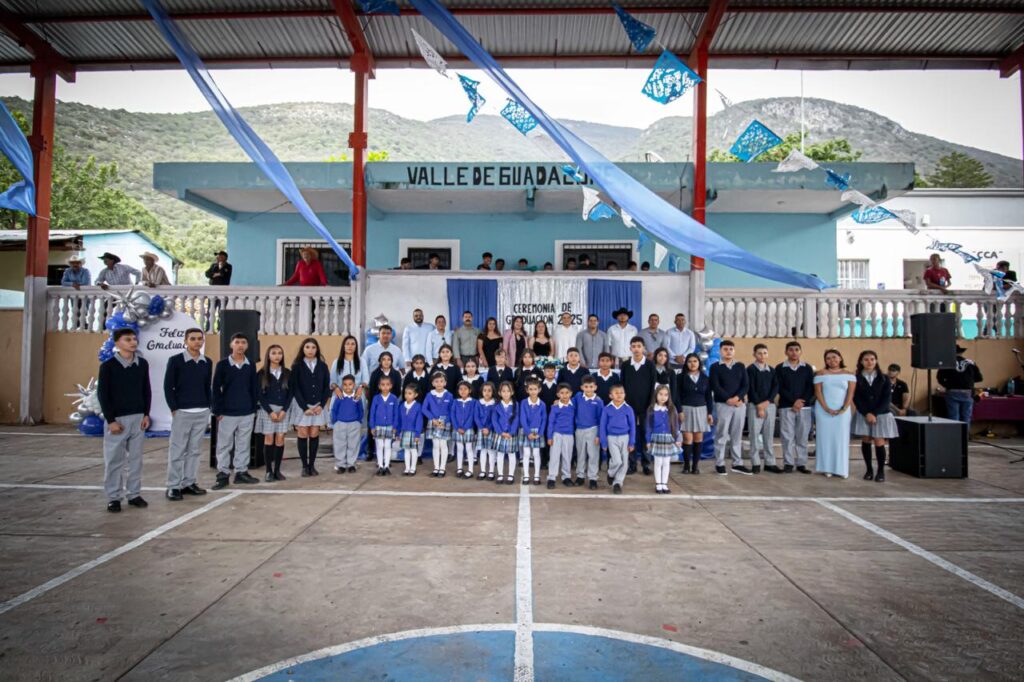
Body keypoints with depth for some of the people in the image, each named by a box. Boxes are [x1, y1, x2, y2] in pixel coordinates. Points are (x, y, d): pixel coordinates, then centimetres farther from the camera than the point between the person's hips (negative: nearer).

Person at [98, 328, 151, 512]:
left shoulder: (143, 364, 6)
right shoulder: (108, 366, -7)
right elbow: (102, 394, -7)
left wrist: (146, 414, 3)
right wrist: (110, 420, -11)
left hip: (138, 417, 4)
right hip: (116, 418, -4)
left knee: (135, 458, 8)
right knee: (114, 460, 2)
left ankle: (134, 494, 17)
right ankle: (113, 498, 12)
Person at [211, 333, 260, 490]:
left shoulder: (251, 366, 5)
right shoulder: (222, 364, -4)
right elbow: (216, 389, -3)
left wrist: (254, 409, 6)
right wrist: (218, 411, -7)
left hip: (247, 413, 3)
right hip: (227, 413, -3)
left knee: (243, 444, 9)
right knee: (224, 445, 4)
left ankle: (241, 472, 19)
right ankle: (223, 475, 11)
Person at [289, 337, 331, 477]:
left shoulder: (322, 366, 5)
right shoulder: (297, 366, -2)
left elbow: (327, 387, 4)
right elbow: (295, 388, -7)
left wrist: (321, 405, -7)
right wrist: (304, 407, -13)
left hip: (318, 405, 2)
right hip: (301, 405, -2)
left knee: (314, 435, 1)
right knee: (303, 435, -1)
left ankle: (312, 465, 9)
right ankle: (304, 466, 6)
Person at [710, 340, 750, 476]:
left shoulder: (740, 366, 12)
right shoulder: (715, 367, 2)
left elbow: (745, 386, 4)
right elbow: (715, 387, -7)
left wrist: (737, 397, -13)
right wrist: (729, 399, -15)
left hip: (740, 404, 3)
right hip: (723, 404, -3)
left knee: (737, 435, 7)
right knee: (721, 435, -1)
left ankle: (737, 464, 14)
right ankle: (719, 464, 5)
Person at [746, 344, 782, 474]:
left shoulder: (772, 370, 12)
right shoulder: (750, 369, -2)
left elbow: (776, 387, 4)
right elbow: (751, 389, -7)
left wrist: (767, 402, -10)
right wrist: (759, 406, -12)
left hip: (770, 405, 4)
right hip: (754, 405, -4)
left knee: (769, 435, 5)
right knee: (754, 434, -3)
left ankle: (770, 463, 11)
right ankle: (755, 463, 3)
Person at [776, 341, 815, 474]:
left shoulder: (807, 368, 10)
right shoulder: (780, 368, 3)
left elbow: (811, 388, 4)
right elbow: (779, 388, -3)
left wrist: (802, 402, -10)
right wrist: (794, 401, -13)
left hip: (805, 406, 2)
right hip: (786, 407, -2)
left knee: (802, 437, 4)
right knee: (787, 436, -2)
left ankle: (801, 463, 11)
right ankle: (788, 463, 4)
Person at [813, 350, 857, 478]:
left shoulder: (849, 375, 6)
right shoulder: (821, 374, 3)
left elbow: (851, 393, 0)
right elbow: (818, 392, -3)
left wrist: (844, 408, -12)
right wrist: (826, 408, -13)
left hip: (843, 411, 1)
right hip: (824, 410, -1)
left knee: (841, 438, 2)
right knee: (825, 437, 1)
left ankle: (841, 468, 9)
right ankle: (827, 468, 5)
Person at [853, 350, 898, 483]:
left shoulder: (884, 378, 2)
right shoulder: (856, 379, 1)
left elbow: (887, 399, -4)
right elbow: (856, 398, -3)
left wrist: (875, 413, -13)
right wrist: (866, 413, -14)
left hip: (881, 414, 0)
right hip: (863, 415, 1)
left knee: (879, 443, -5)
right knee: (866, 442, 2)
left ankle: (881, 470, 10)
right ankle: (869, 469, 14)